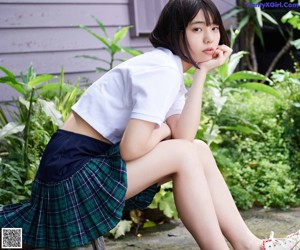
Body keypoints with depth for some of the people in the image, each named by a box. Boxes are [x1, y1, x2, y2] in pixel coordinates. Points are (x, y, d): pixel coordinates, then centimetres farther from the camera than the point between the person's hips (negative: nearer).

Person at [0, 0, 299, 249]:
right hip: (72, 170, -9)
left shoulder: (171, 69, 10)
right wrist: (163, 129, -6)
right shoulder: (163, 70, -17)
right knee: (185, 154, -15)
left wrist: (202, 72, -5)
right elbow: (131, 148, -26)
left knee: (199, 150, 2)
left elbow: (183, 135, -6)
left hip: (96, 161, 9)